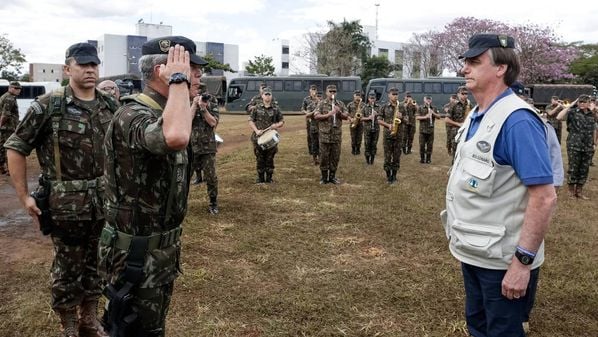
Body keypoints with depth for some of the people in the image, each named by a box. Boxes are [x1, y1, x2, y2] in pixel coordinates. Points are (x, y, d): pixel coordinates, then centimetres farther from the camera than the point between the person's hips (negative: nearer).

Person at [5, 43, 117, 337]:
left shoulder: (110, 106, 4)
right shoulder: (48, 105, -9)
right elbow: (15, 147, -5)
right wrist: (24, 196, -8)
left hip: (104, 201, 5)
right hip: (66, 203, -4)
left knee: (96, 263, 16)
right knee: (67, 268, 9)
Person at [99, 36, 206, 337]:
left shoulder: (162, 113, 6)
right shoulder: (132, 115, -25)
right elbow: (175, 138, -47)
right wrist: (179, 80, -34)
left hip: (163, 246, 9)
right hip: (137, 253, -9)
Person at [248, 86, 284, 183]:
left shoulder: (276, 109, 5)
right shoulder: (257, 108, 2)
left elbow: (281, 121, 10)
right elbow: (251, 121, 4)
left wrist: (277, 125, -11)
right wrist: (256, 130, -11)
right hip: (259, 137, 0)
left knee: (270, 158, 6)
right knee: (260, 159, 6)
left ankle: (269, 178, 17)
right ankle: (260, 178, 17)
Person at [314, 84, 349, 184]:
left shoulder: (340, 104, 10)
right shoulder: (321, 103, 1)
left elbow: (346, 117, 7)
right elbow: (316, 116, -8)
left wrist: (339, 112, -11)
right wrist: (328, 114, -19)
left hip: (337, 135, 3)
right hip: (324, 135, -3)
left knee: (335, 157, 7)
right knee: (324, 156, 3)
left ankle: (332, 176, 19)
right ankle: (324, 177, 14)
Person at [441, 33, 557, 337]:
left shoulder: (517, 120, -22)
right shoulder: (476, 116, 7)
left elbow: (544, 197, -24)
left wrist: (523, 261, -25)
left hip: (502, 259, -8)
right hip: (473, 251, 8)